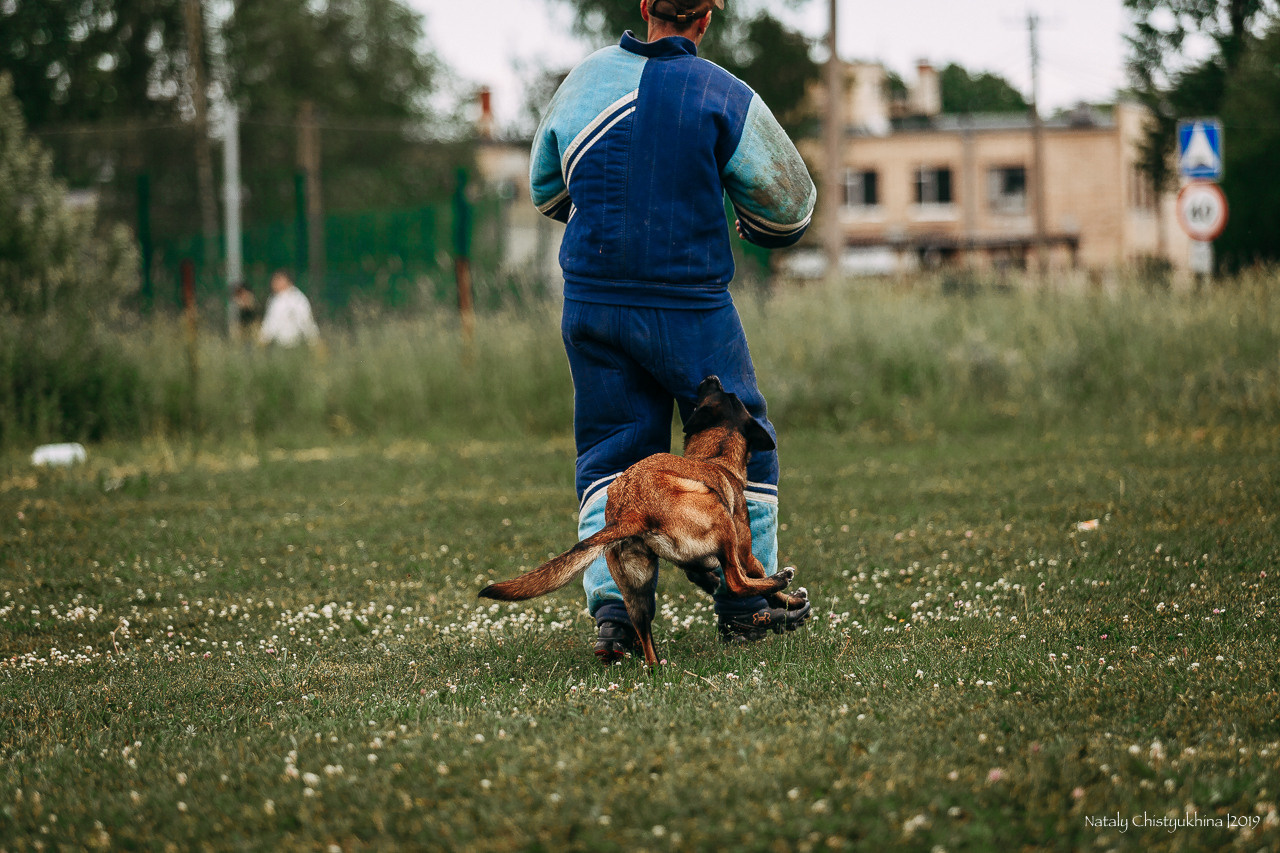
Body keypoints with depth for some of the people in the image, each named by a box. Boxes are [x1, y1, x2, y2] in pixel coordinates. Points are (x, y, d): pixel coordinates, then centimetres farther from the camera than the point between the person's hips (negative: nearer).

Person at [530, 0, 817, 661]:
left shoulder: (584, 80, 4)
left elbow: (545, 191, 18)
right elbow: (788, 207, -2)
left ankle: (612, 605, -6)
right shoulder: (724, 98, -9)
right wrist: (751, 230, 21)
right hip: (690, 307, -3)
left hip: (591, 302, 4)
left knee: (609, 456, 9)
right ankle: (745, 602, 18)